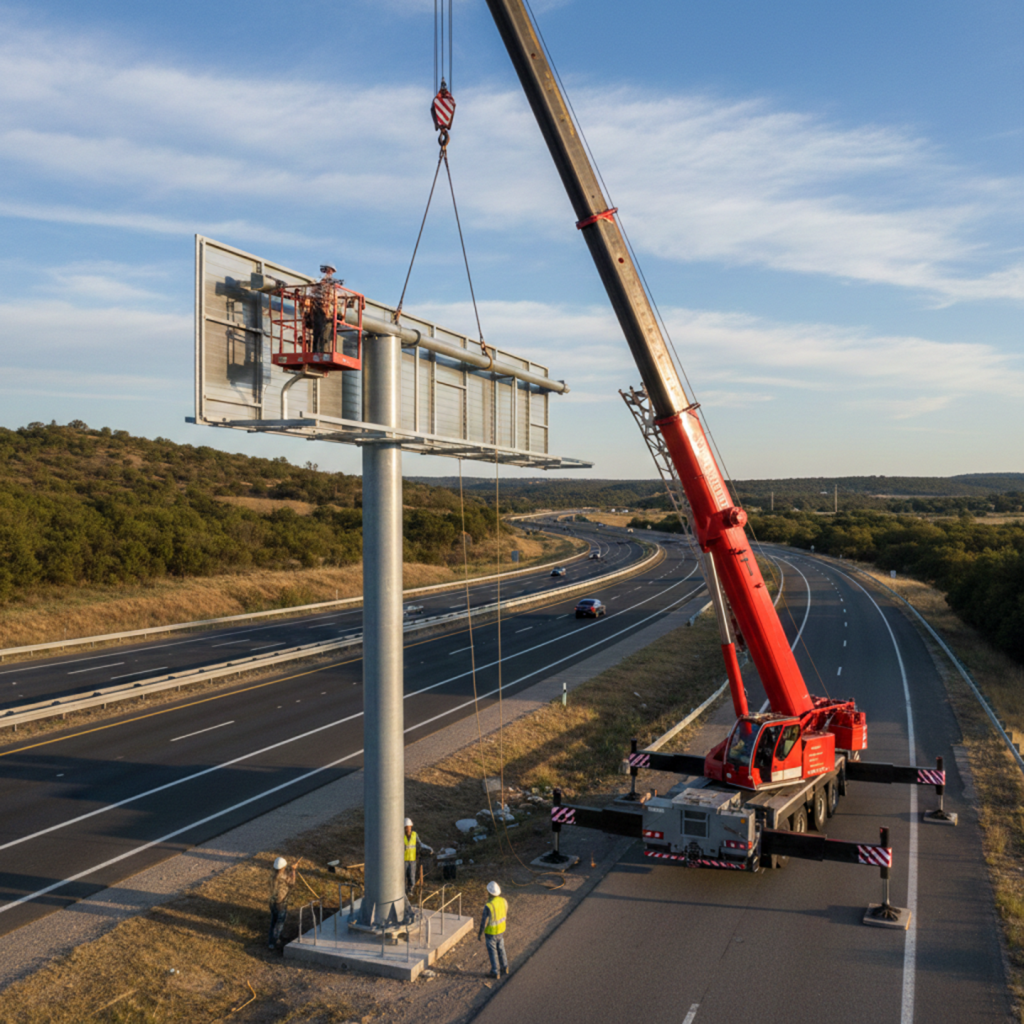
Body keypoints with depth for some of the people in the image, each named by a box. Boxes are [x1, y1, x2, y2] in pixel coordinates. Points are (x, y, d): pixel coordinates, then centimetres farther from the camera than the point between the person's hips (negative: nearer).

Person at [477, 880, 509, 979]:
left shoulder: (488, 906, -38)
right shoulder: (503, 900, -17)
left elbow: (483, 922, -26)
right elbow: (505, 914, 1)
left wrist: (479, 935, -10)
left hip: (491, 932, -5)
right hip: (501, 929, 5)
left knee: (492, 952, 18)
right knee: (500, 948, 28)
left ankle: (495, 972, 33)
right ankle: (504, 967, 43)